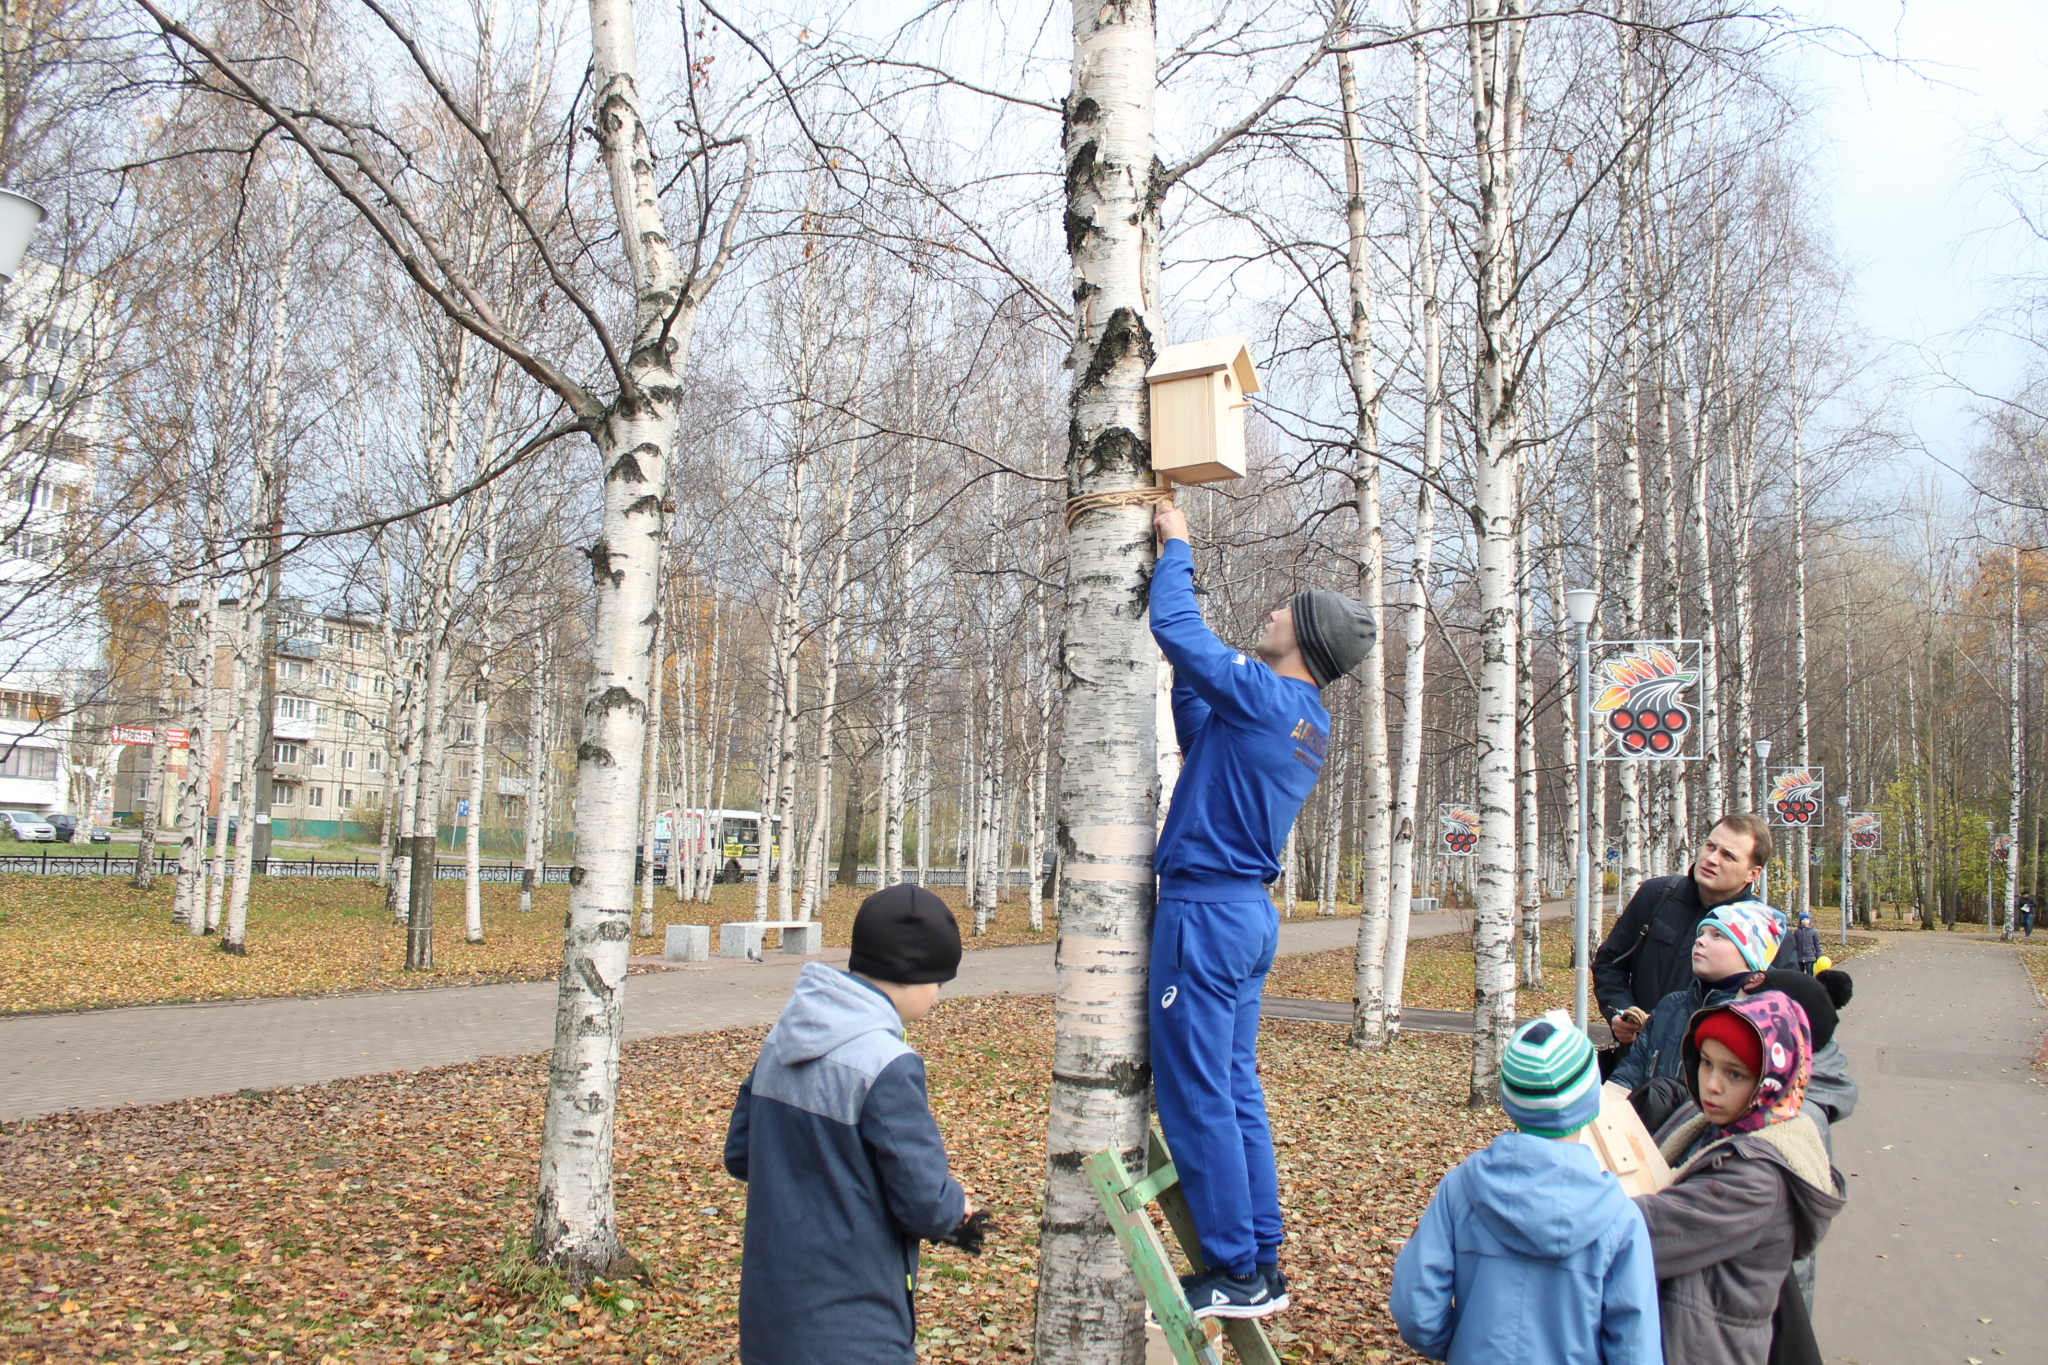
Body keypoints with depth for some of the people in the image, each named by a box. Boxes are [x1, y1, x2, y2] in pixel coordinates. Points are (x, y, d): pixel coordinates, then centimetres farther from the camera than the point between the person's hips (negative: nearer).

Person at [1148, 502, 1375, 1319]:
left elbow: (1173, 625, -12)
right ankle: (1261, 1264, 20)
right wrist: (1187, 675, 22)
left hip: (1206, 911, -9)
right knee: (1235, 1089, 14)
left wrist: (1176, 547, 3)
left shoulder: (1264, 694, -14)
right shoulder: (1307, 723, 14)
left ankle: (1236, 1273, 5)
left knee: (1195, 1096, -2)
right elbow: (1201, 739, 26)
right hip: (1249, 913, 9)